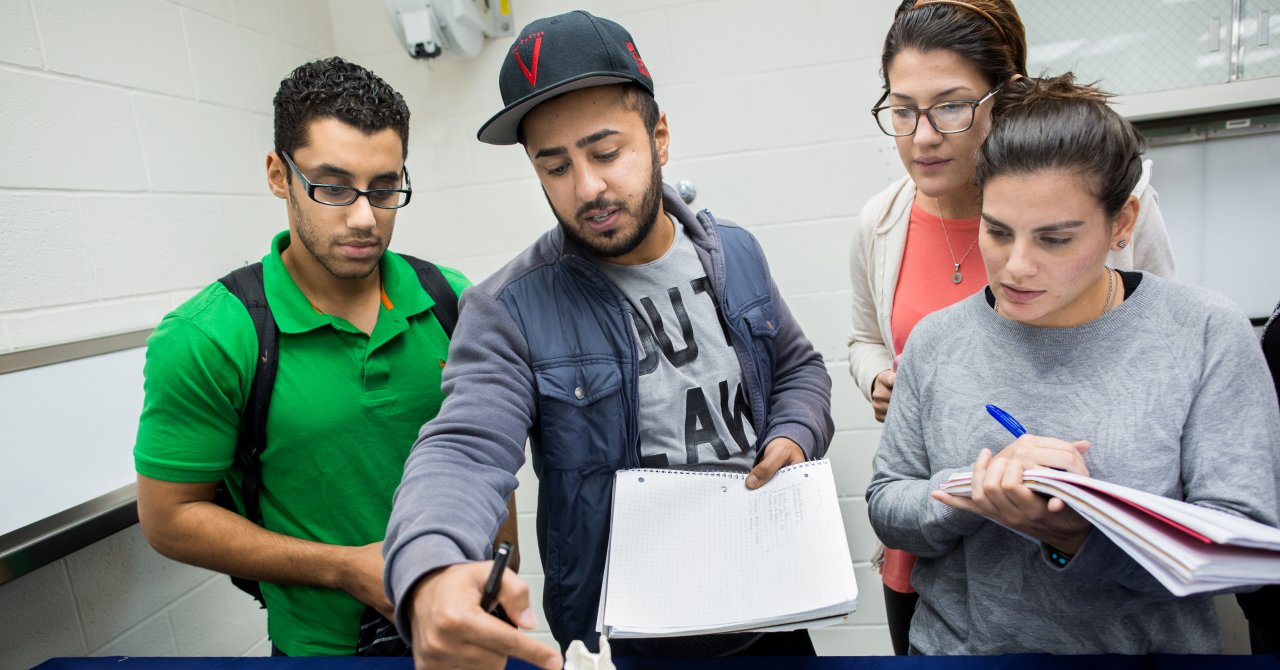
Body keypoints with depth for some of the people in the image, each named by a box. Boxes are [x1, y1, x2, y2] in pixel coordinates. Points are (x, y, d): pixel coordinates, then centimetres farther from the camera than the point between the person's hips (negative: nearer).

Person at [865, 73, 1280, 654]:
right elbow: (885, 508, -1)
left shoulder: (1205, 335, -6)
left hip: (1148, 643, 0)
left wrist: (1076, 534, -24)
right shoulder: (937, 340, -4)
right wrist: (981, 483, -19)